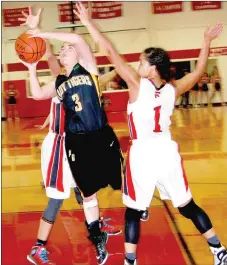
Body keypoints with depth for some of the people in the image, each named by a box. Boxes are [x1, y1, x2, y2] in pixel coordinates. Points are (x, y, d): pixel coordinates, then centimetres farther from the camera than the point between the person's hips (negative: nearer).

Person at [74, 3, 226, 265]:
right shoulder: (173, 89, -2)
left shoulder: (138, 84, -13)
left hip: (142, 154, -5)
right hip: (166, 151, 5)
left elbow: (111, 52, -13)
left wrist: (88, 22, -7)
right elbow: (198, 72, 15)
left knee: (132, 212, 9)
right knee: (188, 207, 18)